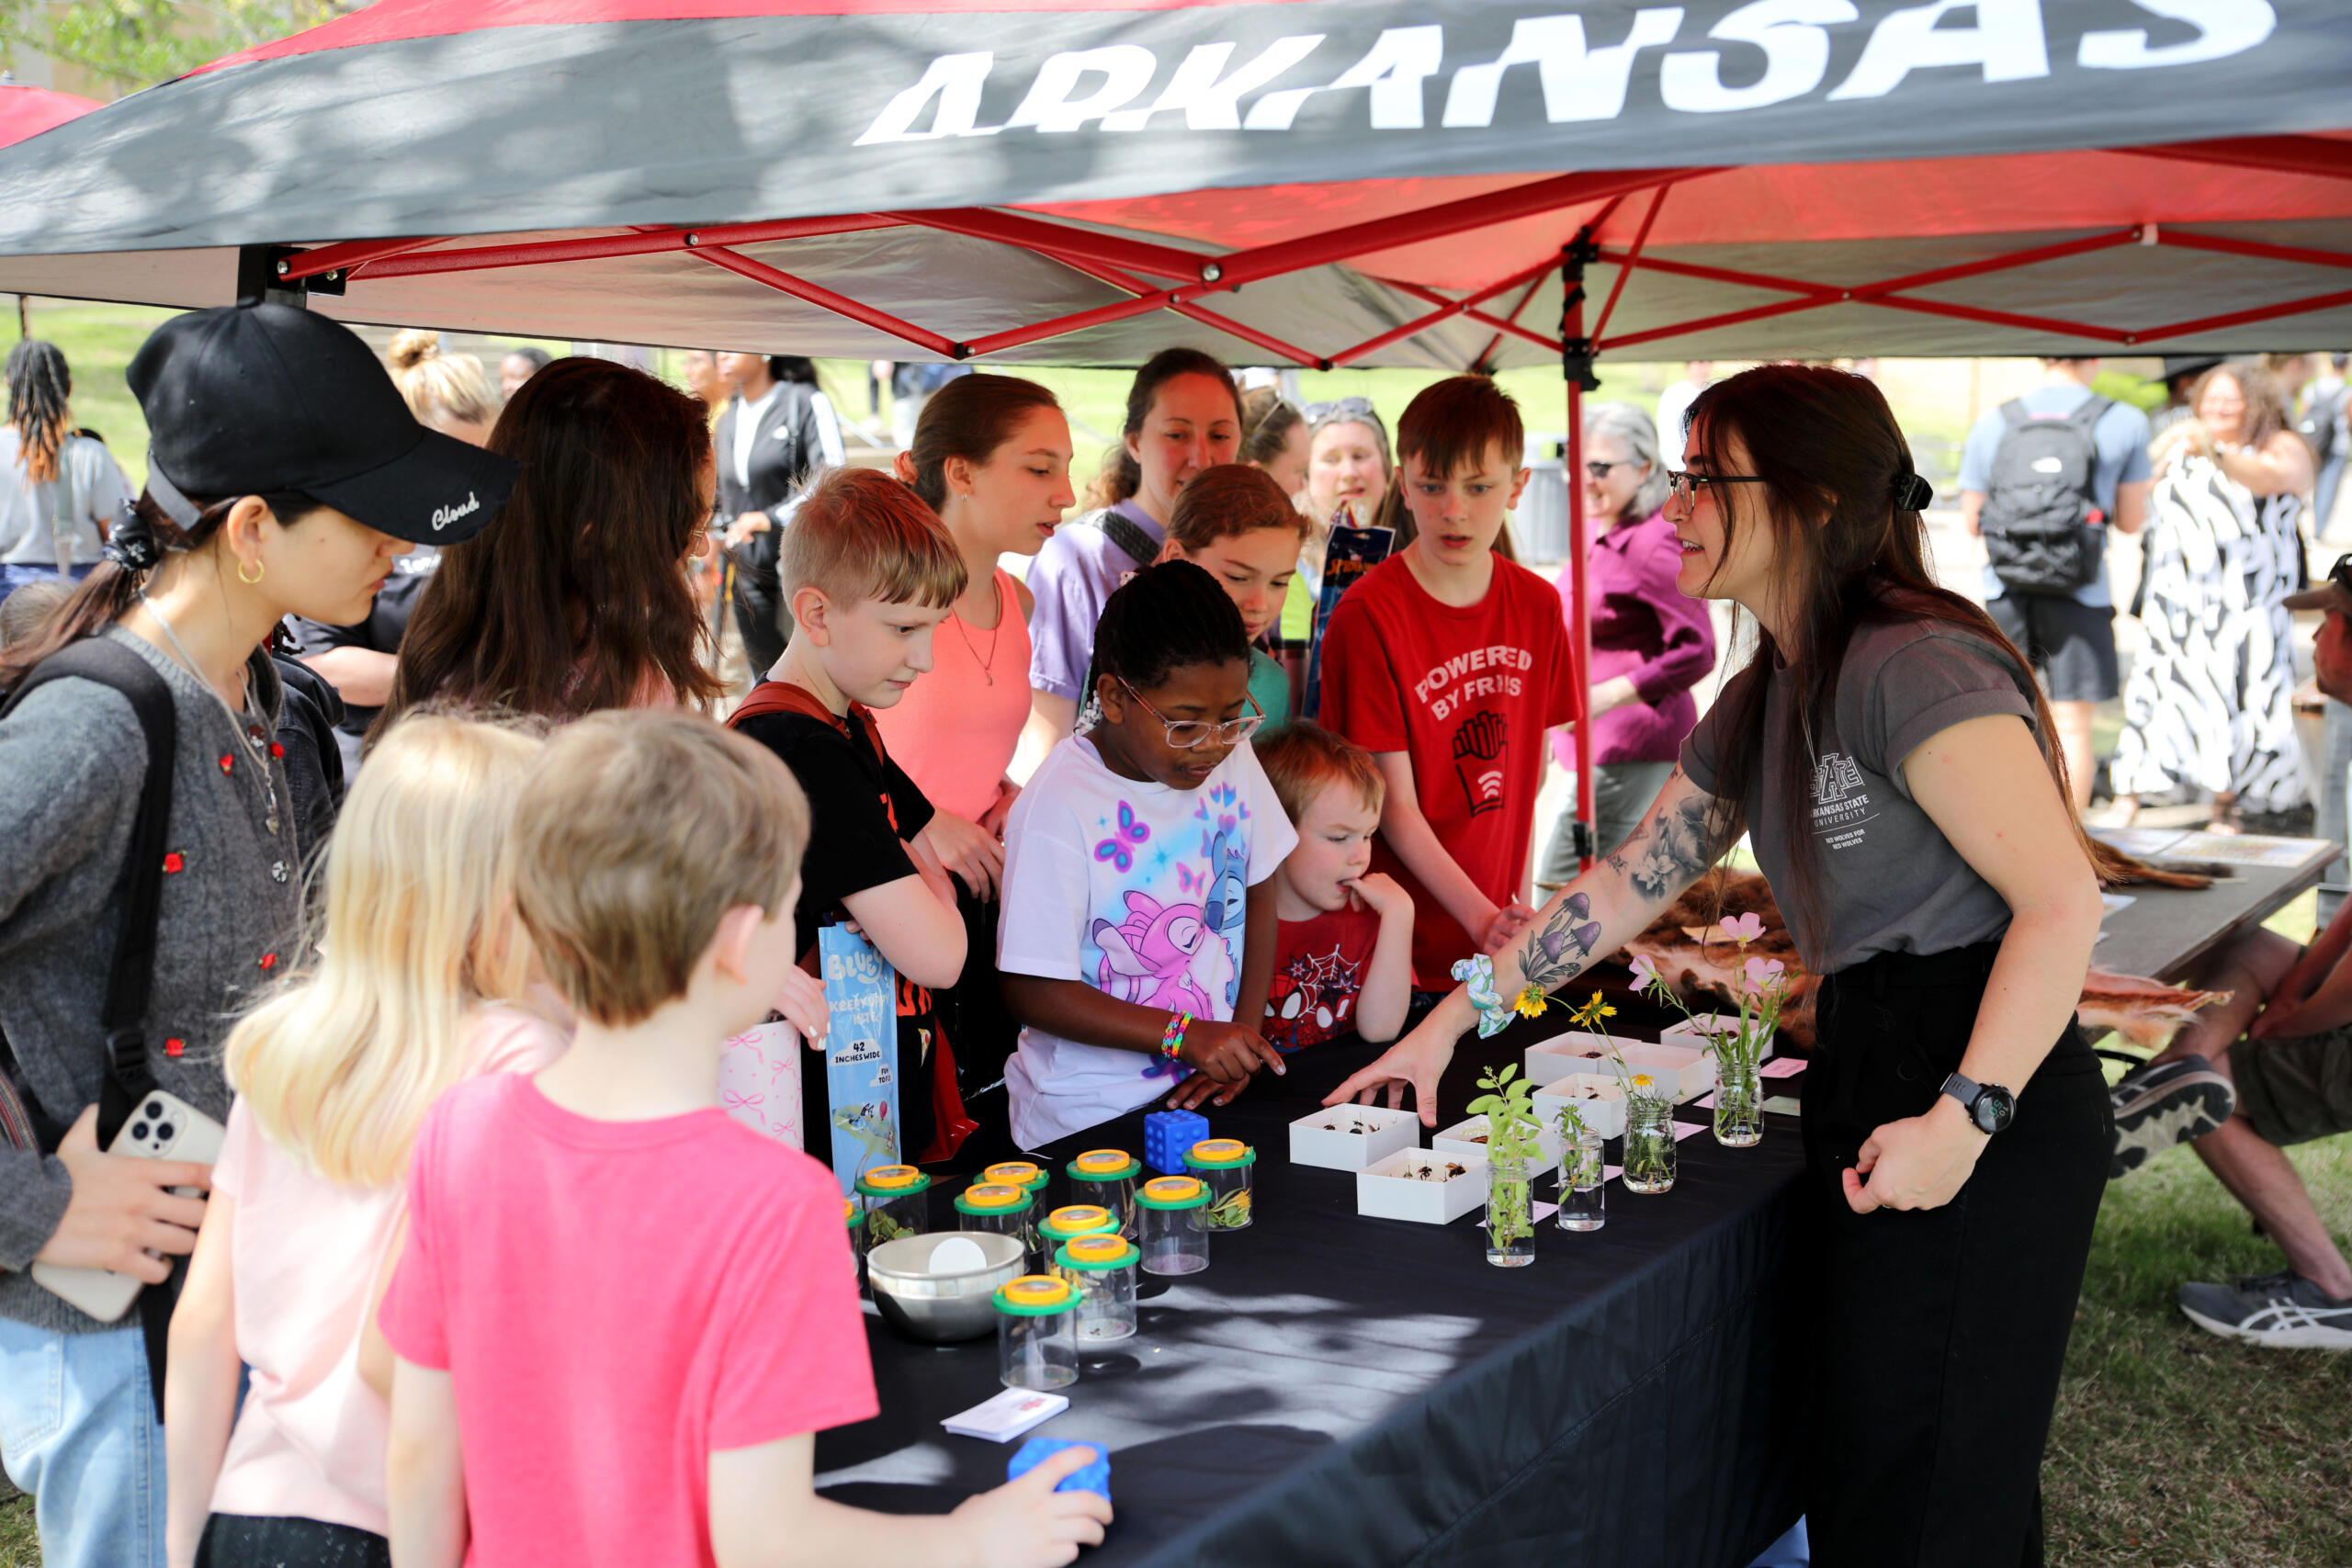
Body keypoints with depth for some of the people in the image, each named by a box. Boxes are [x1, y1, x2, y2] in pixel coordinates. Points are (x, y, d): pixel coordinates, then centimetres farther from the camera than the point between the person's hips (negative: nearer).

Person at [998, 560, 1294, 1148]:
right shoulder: (1058, 806, -18)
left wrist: (1243, 1034, 2)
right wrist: (1186, 1035, -21)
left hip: (1206, 1096, 6)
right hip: (1089, 1116, -5)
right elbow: (1031, 993, -16)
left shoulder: (1232, 758, 0)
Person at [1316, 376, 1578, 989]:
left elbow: (1530, 764, 10)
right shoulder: (1368, 615, -15)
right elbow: (1395, 806, -15)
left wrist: (1515, 905, 3)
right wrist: (1482, 918, -20)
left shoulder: (1538, 605, 2)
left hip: (1496, 923, 5)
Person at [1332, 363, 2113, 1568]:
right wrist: (1449, 1023, 16)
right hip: (1863, 1082, 9)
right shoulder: (1755, 709, 13)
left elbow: (2063, 901, -21)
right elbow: (1625, 885, 18)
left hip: (1982, 1116, -9)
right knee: (1851, 1458, 17)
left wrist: (1965, 1116, -25)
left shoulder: (1915, 665, -17)